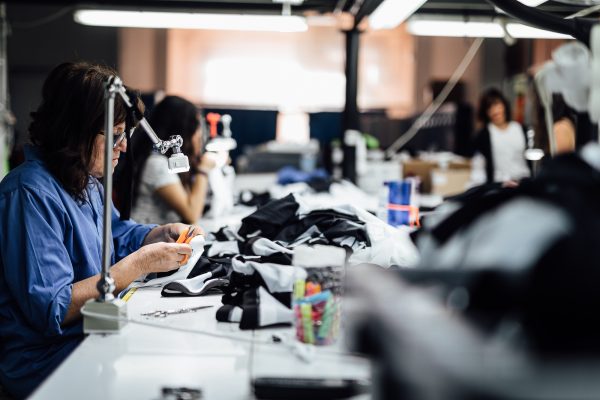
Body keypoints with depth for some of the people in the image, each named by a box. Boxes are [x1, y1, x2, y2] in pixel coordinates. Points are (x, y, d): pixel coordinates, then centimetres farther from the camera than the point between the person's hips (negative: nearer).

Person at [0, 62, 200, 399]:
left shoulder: (87, 179, 8)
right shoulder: (31, 196, -22)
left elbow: (117, 235, 26)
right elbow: (51, 310, -25)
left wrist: (163, 234, 5)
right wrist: (139, 264, -23)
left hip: (95, 335, 9)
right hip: (48, 357, -9)